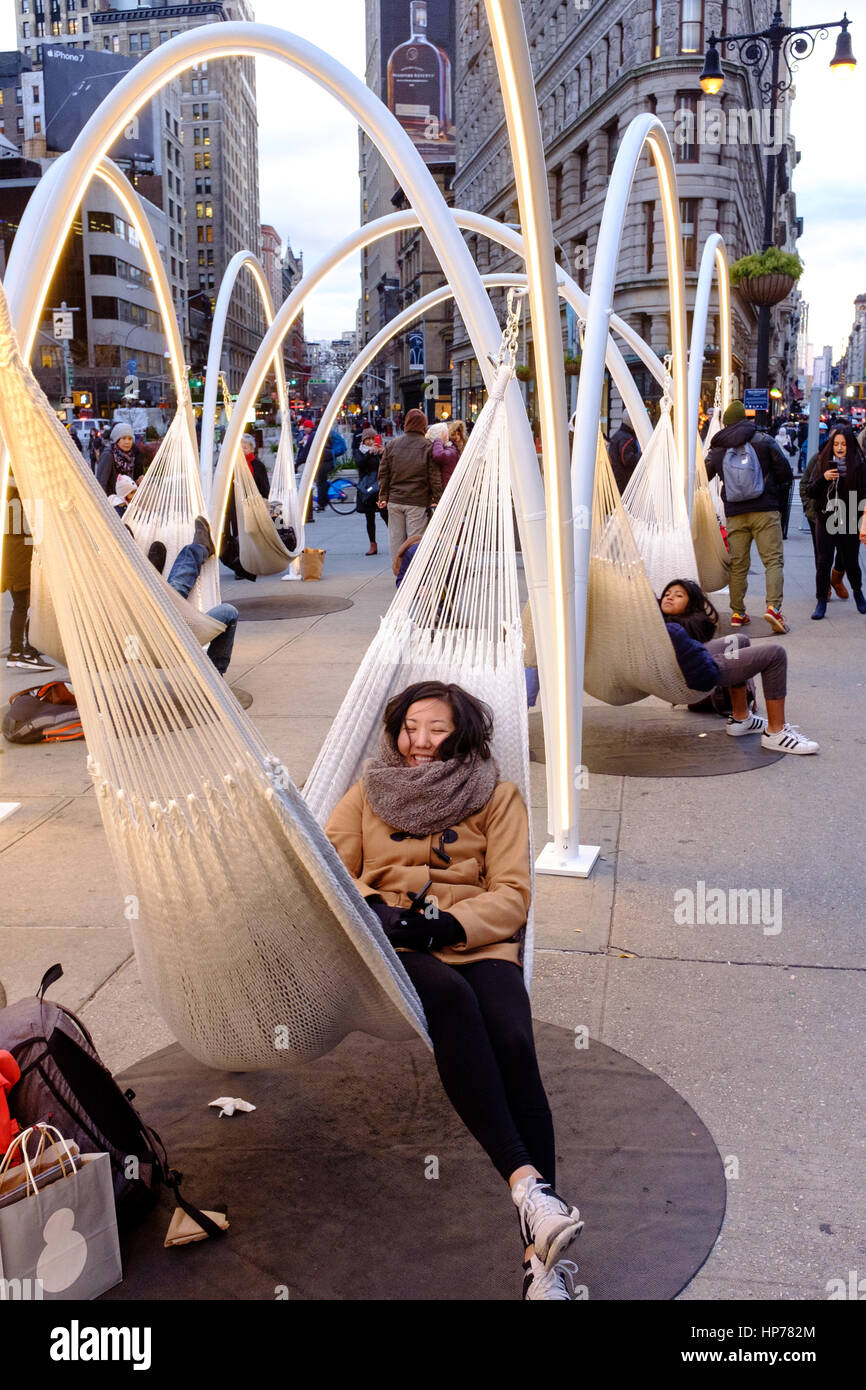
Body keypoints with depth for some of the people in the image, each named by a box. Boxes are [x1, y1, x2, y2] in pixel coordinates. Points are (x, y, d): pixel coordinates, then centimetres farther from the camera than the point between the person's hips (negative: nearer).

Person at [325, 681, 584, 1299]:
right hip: (391, 945, 0)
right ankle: (526, 1180, -45)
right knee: (451, 997, -37)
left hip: (478, 942, 0)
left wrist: (449, 923, -14)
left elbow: (512, 894, 5)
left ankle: (544, 1256, -35)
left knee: (514, 1044, -30)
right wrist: (376, 911, -11)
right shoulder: (367, 794, 21)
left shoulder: (498, 797, 15)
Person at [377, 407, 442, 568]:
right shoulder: (428, 447, -5)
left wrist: (383, 497, 13)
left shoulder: (392, 444, 6)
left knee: (396, 539, 11)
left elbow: (383, 473, 8)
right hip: (418, 502, -3)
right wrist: (436, 499, 1)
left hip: (394, 501, 4)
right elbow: (434, 478, -6)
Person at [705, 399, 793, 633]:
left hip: (734, 513, 3)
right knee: (773, 560, -4)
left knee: (737, 565, 8)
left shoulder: (716, 450, 8)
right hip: (765, 510, -2)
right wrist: (780, 499, 15)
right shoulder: (764, 441, 2)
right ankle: (773, 606, -19)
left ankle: (738, 613, 9)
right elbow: (785, 472, 1)